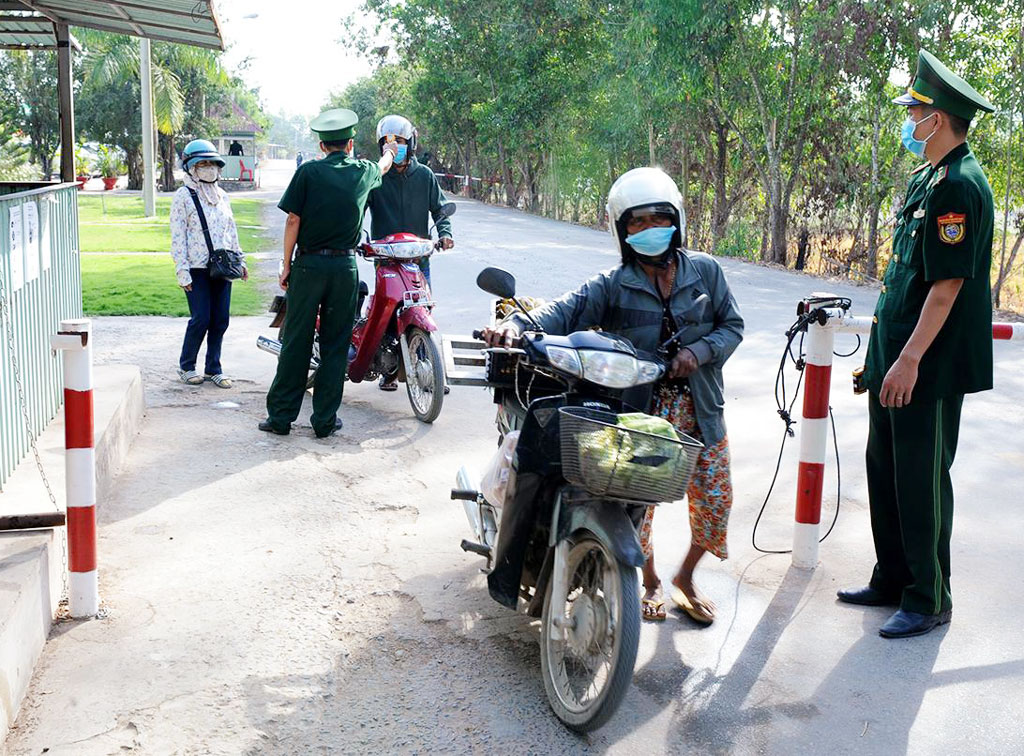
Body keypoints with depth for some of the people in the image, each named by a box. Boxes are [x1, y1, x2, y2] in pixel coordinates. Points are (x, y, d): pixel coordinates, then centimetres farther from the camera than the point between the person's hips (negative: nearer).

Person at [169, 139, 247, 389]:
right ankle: (186, 366, 12)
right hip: (197, 269, -6)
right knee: (201, 319, -7)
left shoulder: (222, 196, 15)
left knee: (220, 320, 5)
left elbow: (231, 231, 22)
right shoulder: (183, 197, -4)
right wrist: (182, 271, -12)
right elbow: (178, 237, -7)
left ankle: (213, 368, 16)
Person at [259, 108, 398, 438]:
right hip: (345, 267, 1)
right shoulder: (364, 173, 5)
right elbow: (383, 166, 29)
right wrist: (390, 151, 52)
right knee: (335, 345, 6)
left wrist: (287, 264, 3)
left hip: (308, 263, -1)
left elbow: (293, 220, -5)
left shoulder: (308, 172, -3)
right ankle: (325, 420, 9)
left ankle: (280, 416, 8)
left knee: (296, 343, 3)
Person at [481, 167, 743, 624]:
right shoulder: (613, 285, -4)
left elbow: (732, 325, 8)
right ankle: (649, 581, 33)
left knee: (715, 501, 6)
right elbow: (566, 311, -18)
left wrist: (699, 350, -12)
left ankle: (684, 578, 34)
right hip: (640, 410, -2)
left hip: (701, 410, 3)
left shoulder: (705, 271, 5)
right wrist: (518, 325, -37)